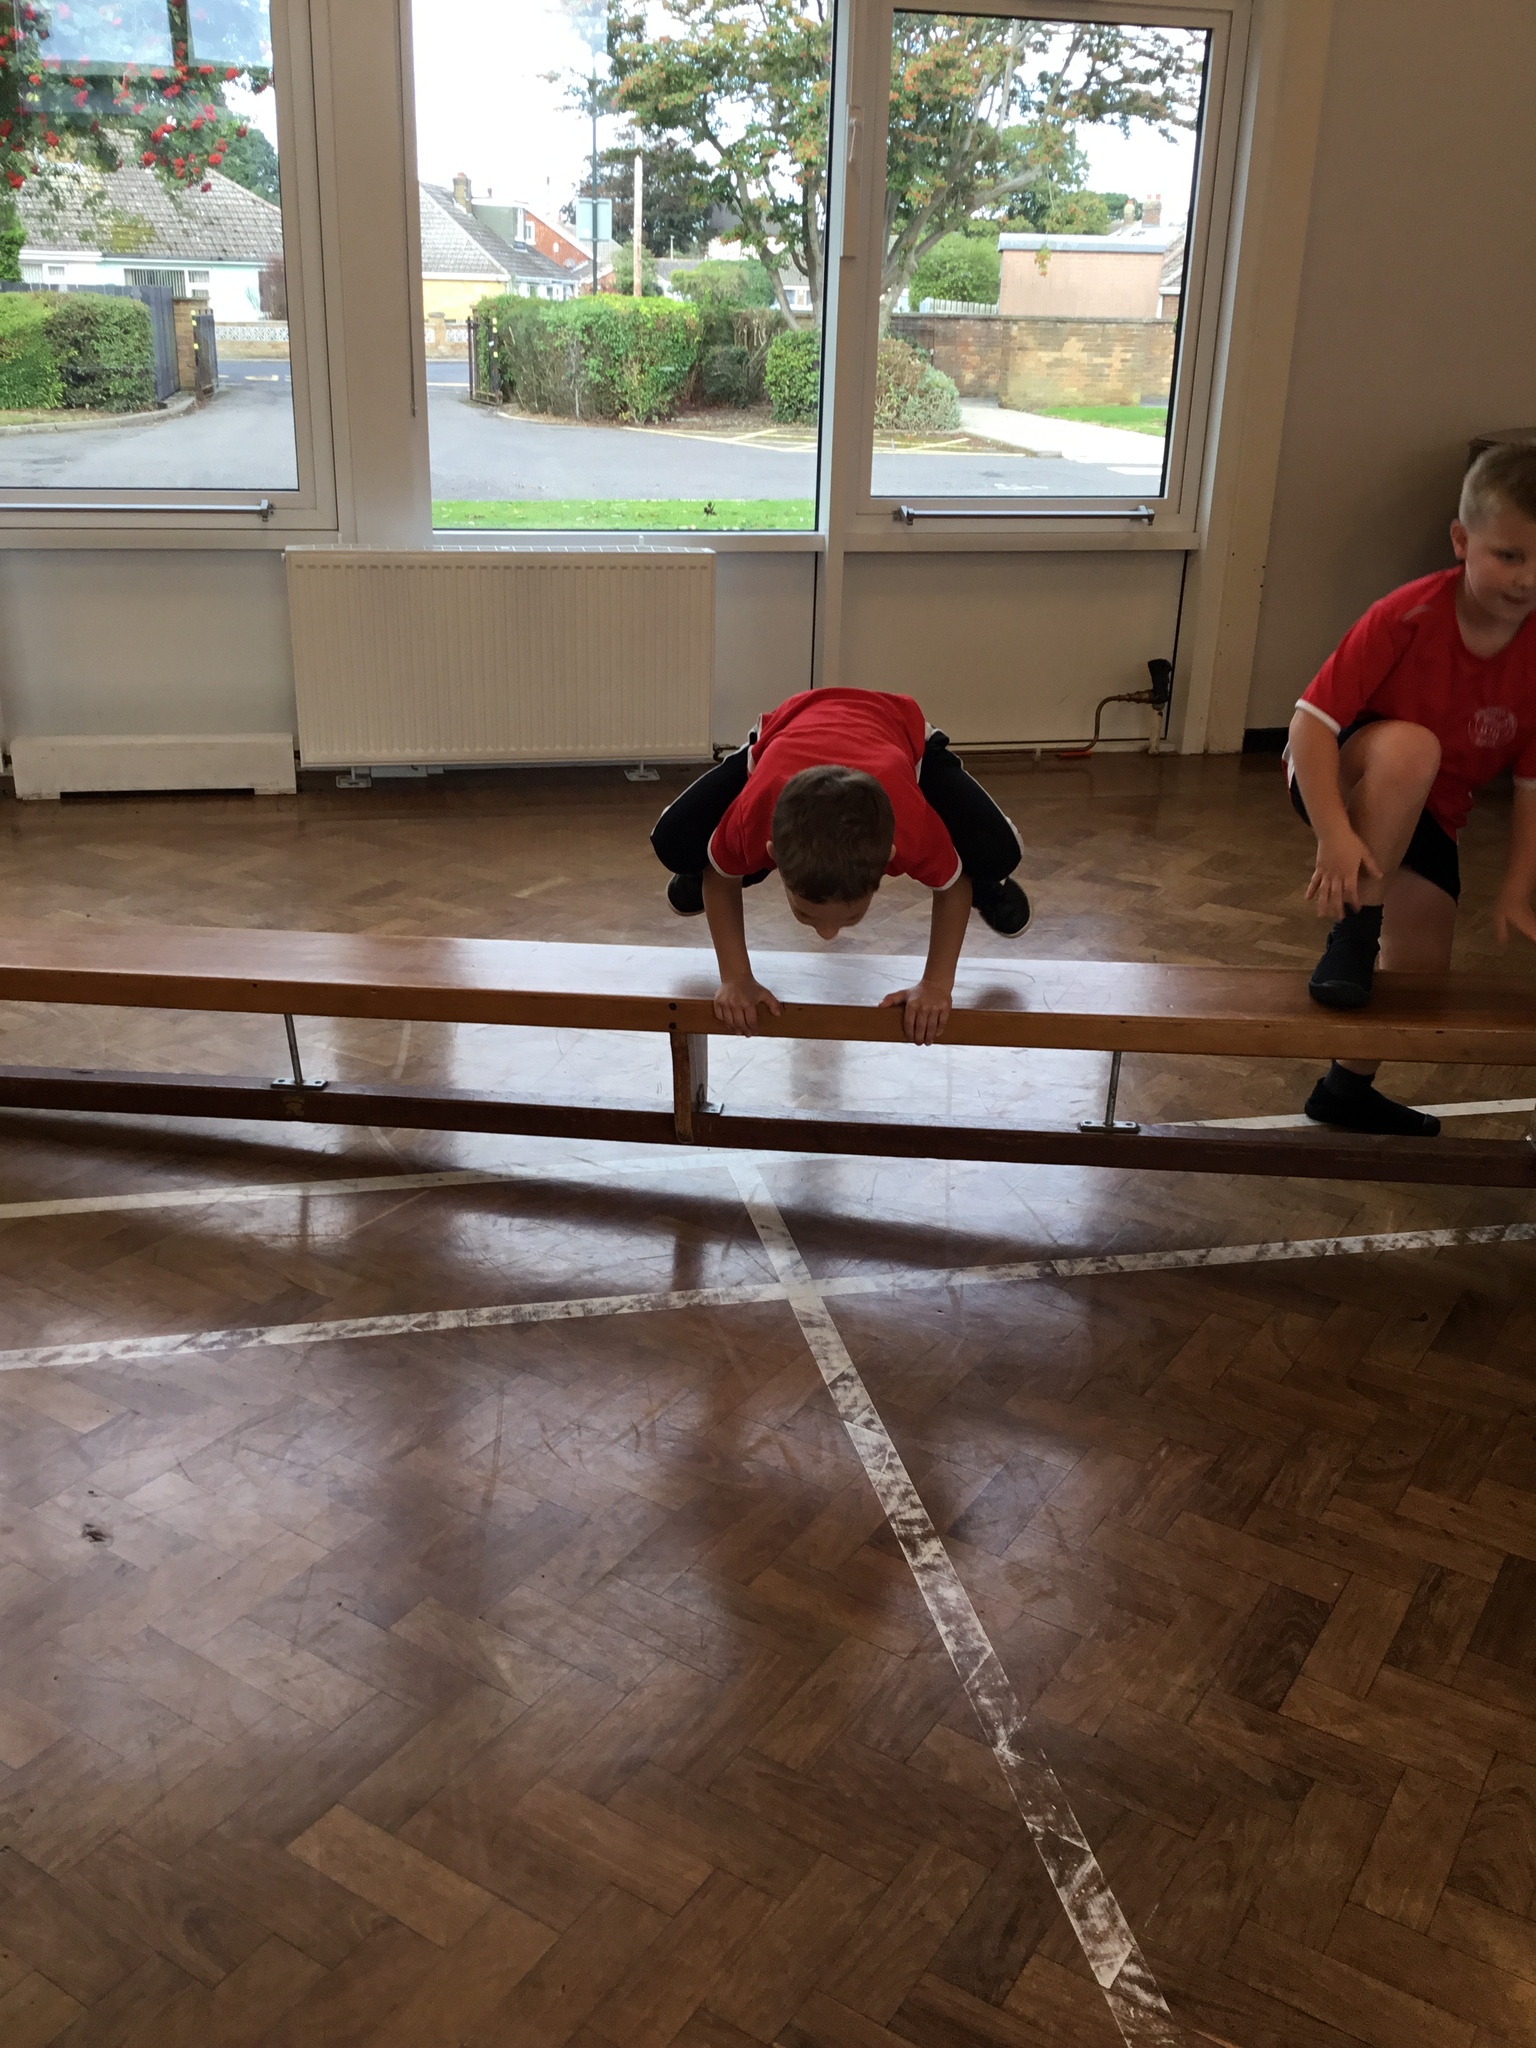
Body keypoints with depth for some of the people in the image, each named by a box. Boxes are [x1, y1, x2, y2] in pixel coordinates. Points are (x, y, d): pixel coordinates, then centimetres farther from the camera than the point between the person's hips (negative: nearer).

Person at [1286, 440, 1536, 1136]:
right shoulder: (1408, 617, -27)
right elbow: (1311, 720, -30)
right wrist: (1335, 833, -40)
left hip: (1427, 816, 5)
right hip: (1341, 781, -5)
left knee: (1421, 975, 4)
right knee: (1410, 748, -39)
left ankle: (1349, 1087, 33)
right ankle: (1351, 937, -26)